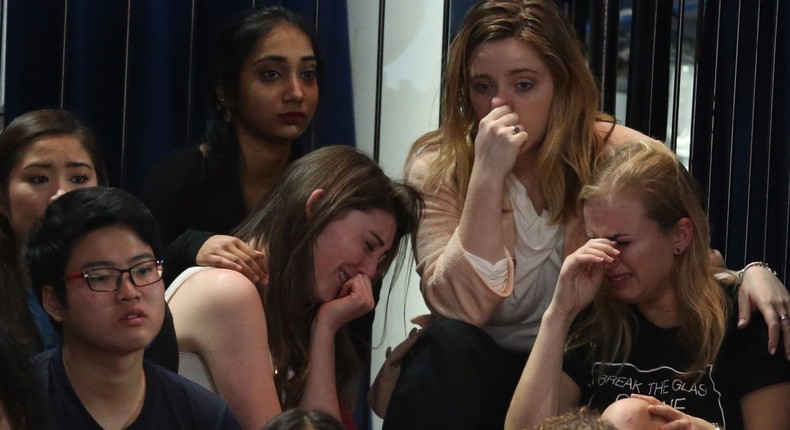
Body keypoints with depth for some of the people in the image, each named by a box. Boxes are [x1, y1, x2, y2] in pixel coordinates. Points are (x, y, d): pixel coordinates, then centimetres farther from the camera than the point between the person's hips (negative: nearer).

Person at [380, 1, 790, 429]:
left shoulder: (622, 156, -9)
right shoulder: (438, 168, -10)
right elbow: (461, 307, -20)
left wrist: (753, 272, -25)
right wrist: (487, 175, -28)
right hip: (483, 371, -2)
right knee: (448, 343, -34)